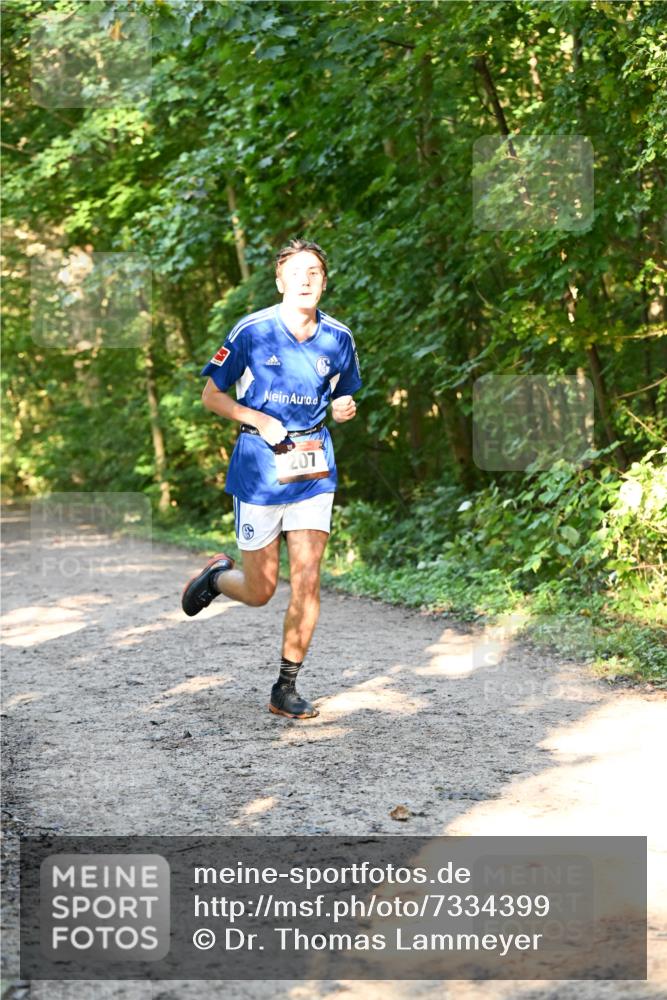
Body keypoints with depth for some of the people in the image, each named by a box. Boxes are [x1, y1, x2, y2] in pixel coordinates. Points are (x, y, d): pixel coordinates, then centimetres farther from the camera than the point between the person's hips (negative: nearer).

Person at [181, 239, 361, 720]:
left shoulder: (339, 338, 2)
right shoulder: (252, 331, -8)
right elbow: (211, 394, -1)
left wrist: (345, 409, -6)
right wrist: (260, 420, -16)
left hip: (314, 467, 2)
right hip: (259, 468, -2)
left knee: (307, 581, -6)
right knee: (260, 592, 2)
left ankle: (286, 688, 7)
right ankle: (218, 574, 38)